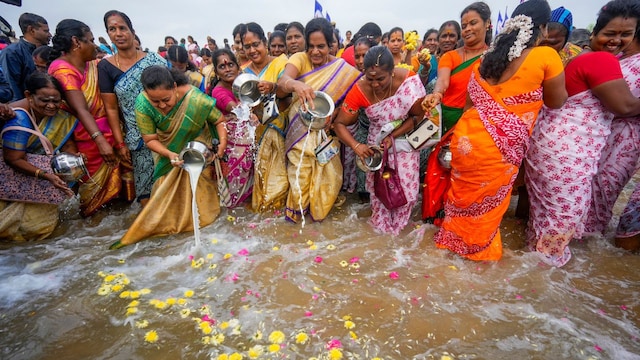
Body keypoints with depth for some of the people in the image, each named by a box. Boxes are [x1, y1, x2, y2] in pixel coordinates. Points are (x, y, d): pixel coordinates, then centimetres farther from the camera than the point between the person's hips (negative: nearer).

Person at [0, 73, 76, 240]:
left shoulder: (59, 114, -12)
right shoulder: (19, 119, -28)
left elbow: (67, 144, -9)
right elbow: (14, 159, -27)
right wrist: (44, 175, -38)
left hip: (37, 163, 5)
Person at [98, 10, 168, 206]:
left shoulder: (153, 59, 2)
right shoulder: (105, 67, 1)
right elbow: (111, 108, 1)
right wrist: (120, 144, -3)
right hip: (137, 137, 0)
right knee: (145, 184, 3)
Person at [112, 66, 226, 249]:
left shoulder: (197, 99, -35)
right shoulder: (143, 104, -29)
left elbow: (219, 121, -20)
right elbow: (150, 139, -20)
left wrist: (223, 142, -36)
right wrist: (169, 154, -38)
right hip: (168, 150, 2)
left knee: (199, 183, 10)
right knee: (167, 190, 9)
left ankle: (203, 215, 32)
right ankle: (164, 223, 27)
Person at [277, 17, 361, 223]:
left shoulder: (342, 68, -2)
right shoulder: (299, 59, -5)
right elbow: (282, 81, -25)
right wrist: (295, 84, -46)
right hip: (300, 129, -1)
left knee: (328, 173, -1)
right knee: (300, 173, -5)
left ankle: (319, 209, 27)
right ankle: (297, 210, 22)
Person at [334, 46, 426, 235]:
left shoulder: (409, 80, -26)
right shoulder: (360, 90, -24)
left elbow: (419, 115, -16)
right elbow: (340, 123, -18)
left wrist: (393, 136, -27)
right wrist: (356, 146, -34)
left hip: (405, 137, 0)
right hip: (377, 140, 1)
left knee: (406, 186, 0)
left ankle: (397, 225, 30)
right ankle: (381, 225, 31)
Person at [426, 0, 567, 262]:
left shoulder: (486, 58, 9)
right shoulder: (546, 56, -7)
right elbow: (557, 102, 5)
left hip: (467, 137, 5)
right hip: (499, 147, -5)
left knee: (465, 194, 23)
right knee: (487, 201, 15)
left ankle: (454, 238, 41)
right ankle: (476, 248, 35)